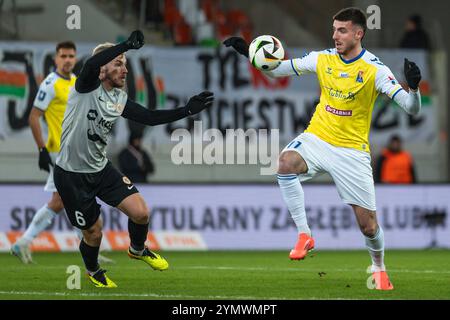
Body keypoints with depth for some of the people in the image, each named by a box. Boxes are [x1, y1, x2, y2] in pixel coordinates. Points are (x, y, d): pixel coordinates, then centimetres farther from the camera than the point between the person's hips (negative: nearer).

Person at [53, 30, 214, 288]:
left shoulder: (120, 99, 3)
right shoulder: (87, 87, -17)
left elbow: (150, 117, 5)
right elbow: (91, 65, -38)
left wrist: (187, 110, -4)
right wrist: (127, 45, -46)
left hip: (101, 169, 6)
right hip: (71, 174, -6)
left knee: (141, 212, -6)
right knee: (94, 232, 4)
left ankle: (137, 249, 28)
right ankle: (93, 270, 38)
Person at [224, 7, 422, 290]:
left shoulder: (375, 69, -12)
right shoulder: (322, 59, 0)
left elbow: (411, 108, -17)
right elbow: (277, 69, 10)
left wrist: (413, 87, -38)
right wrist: (249, 53, -5)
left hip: (352, 150, -3)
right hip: (317, 138, 3)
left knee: (368, 226, 1)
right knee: (286, 162, -32)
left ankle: (379, 268, 34)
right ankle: (304, 235, -21)